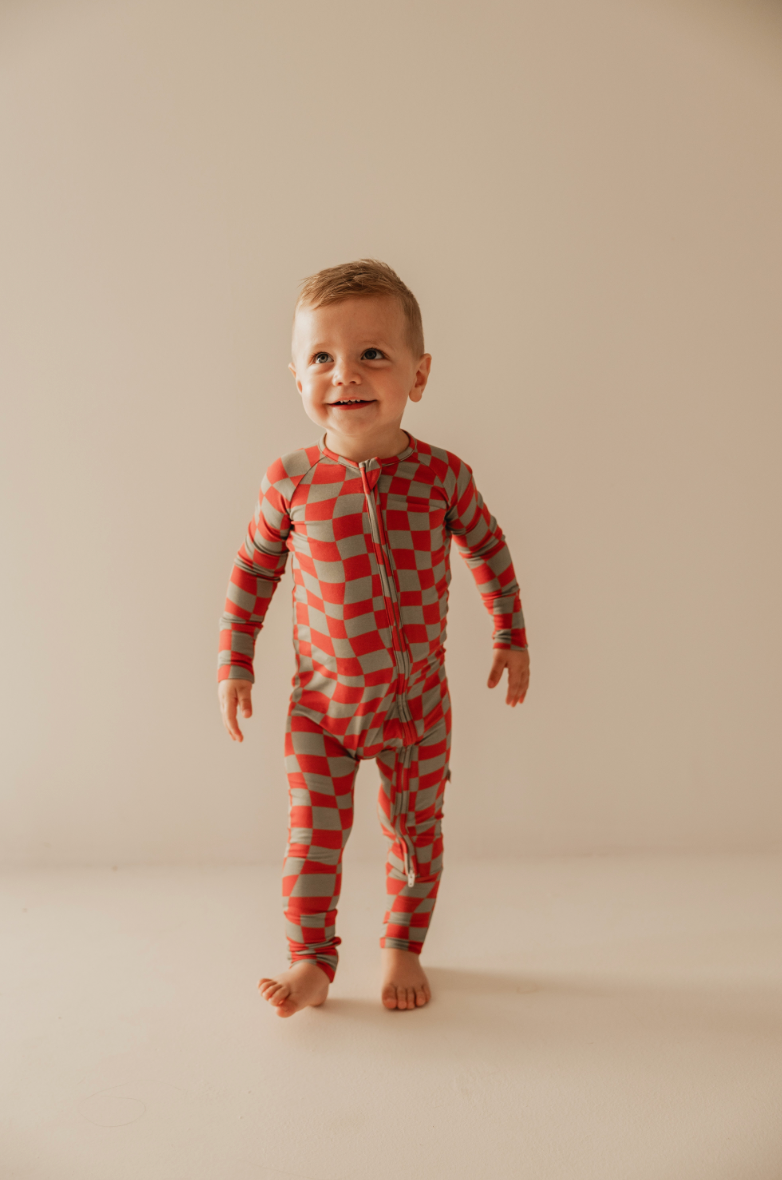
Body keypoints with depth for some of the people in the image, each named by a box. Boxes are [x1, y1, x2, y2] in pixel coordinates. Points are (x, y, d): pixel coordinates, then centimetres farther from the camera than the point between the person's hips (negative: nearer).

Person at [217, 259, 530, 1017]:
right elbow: (254, 568, 2)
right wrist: (233, 664, 3)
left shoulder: (442, 475, -11)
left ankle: (403, 947, 35)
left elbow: (487, 548, 7)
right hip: (323, 700, -1)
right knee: (313, 831, 1)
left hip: (418, 698, 1)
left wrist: (512, 637, 12)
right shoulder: (291, 482, -12)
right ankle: (311, 960, 22)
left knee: (415, 830, 13)